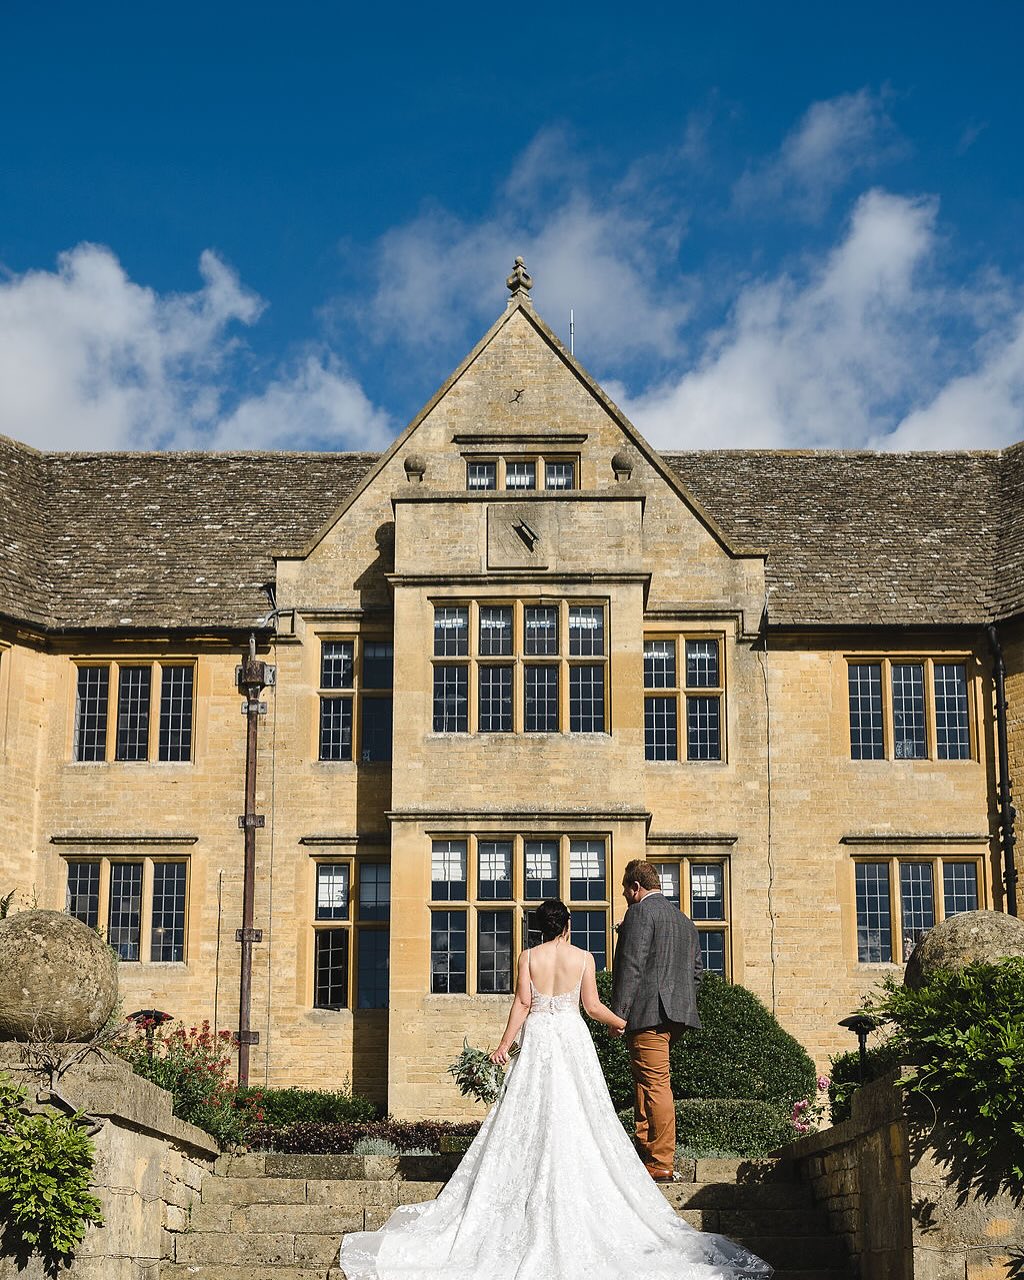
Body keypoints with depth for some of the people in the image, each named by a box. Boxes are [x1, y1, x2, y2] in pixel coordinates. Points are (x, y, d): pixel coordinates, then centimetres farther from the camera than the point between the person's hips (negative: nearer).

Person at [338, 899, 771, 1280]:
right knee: (578, 1119, 2)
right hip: (572, 1038, 0)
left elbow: (522, 1003, -5)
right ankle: (578, 1204, 0)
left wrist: (505, 1044, -2)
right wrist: (620, 1023, 17)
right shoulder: (583, 957, 1)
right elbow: (592, 1005, 0)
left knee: (528, 1118, 2)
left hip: (536, 1039, 0)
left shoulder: (528, 957, 1)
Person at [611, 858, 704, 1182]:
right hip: (675, 1012, 9)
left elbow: (631, 966, -15)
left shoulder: (640, 912, -7)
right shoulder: (683, 919, 20)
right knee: (651, 1085, 16)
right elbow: (697, 967, 21)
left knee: (656, 1086, -8)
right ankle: (646, 1153, 21)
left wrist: (618, 1013, -14)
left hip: (647, 1012, -9)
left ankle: (660, 1165, -7)